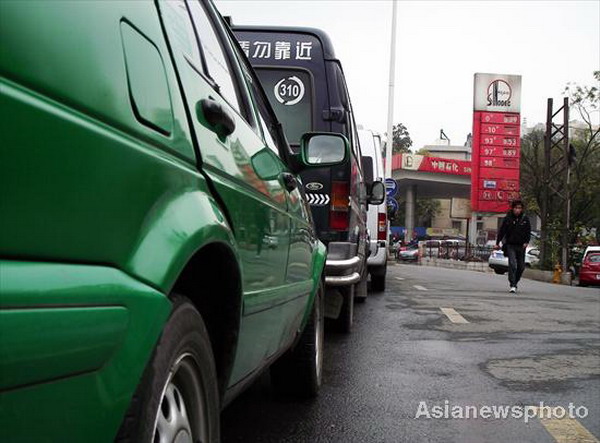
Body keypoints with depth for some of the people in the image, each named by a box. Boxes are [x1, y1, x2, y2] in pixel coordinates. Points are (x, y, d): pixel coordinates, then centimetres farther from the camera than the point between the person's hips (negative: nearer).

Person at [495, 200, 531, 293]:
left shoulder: (525, 219, 2)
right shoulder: (508, 218, -2)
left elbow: (528, 232, 7)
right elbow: (501, 231, 3)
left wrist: (526, 242, -8)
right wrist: (497, 243, 1)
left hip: (521, 246, 3)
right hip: (510, 245, -3)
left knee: (521, 266, 8)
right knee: (512, 264, -14)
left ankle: (515, 282, 29)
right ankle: (512, 286, -14)